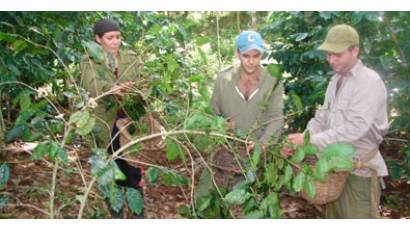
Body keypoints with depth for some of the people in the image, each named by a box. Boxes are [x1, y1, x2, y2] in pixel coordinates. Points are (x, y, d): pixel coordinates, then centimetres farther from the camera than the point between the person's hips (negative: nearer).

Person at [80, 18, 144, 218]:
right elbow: (92, 86, -21)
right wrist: (112, 88, -42)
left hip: (130, 120, 1)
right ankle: (115, 213, 25)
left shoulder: (130, 58, 6)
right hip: (105, 124, -1)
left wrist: (129, 116, -18)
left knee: (133, 167, 6)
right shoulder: (89, 62, 0)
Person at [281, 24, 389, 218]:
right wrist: (297, 143, -10)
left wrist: (310, 140, -26)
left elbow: (354, 128, -27)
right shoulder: (336, 80, 9)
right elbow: (323, 117, 6)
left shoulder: (370, 82, -19)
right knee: (334, 215, 19)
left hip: (360, 167, -7)